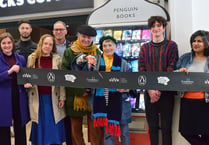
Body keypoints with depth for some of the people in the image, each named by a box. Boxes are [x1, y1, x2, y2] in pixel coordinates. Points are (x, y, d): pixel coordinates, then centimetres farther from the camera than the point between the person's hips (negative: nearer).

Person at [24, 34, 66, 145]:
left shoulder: (57, 59, 1)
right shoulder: (32, 58, 4)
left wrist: (62, 97, -3)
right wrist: (26, 83, -11)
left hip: (53, 98, -1)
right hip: (37, 98, 1)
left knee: (53, 127, 5)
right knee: (40, 127, 8)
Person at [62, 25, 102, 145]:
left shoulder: (97, 52, 7)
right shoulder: (69, 52, 2)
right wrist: (79, 91, -12)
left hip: (93, 96, 1)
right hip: (74, 96, 0)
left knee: (95, 128, 1)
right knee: (76, 128, 7)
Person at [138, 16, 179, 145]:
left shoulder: (171, 46, 3)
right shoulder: (144, 48, 11)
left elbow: (171, 69, -7)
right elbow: (141, 71, 3)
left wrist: (159, 90, -14)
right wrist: (150, 90, -11)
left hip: (166, 92, -2)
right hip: (149, 93, 3)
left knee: (166, 126, 3)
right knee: (152, 126, 9)